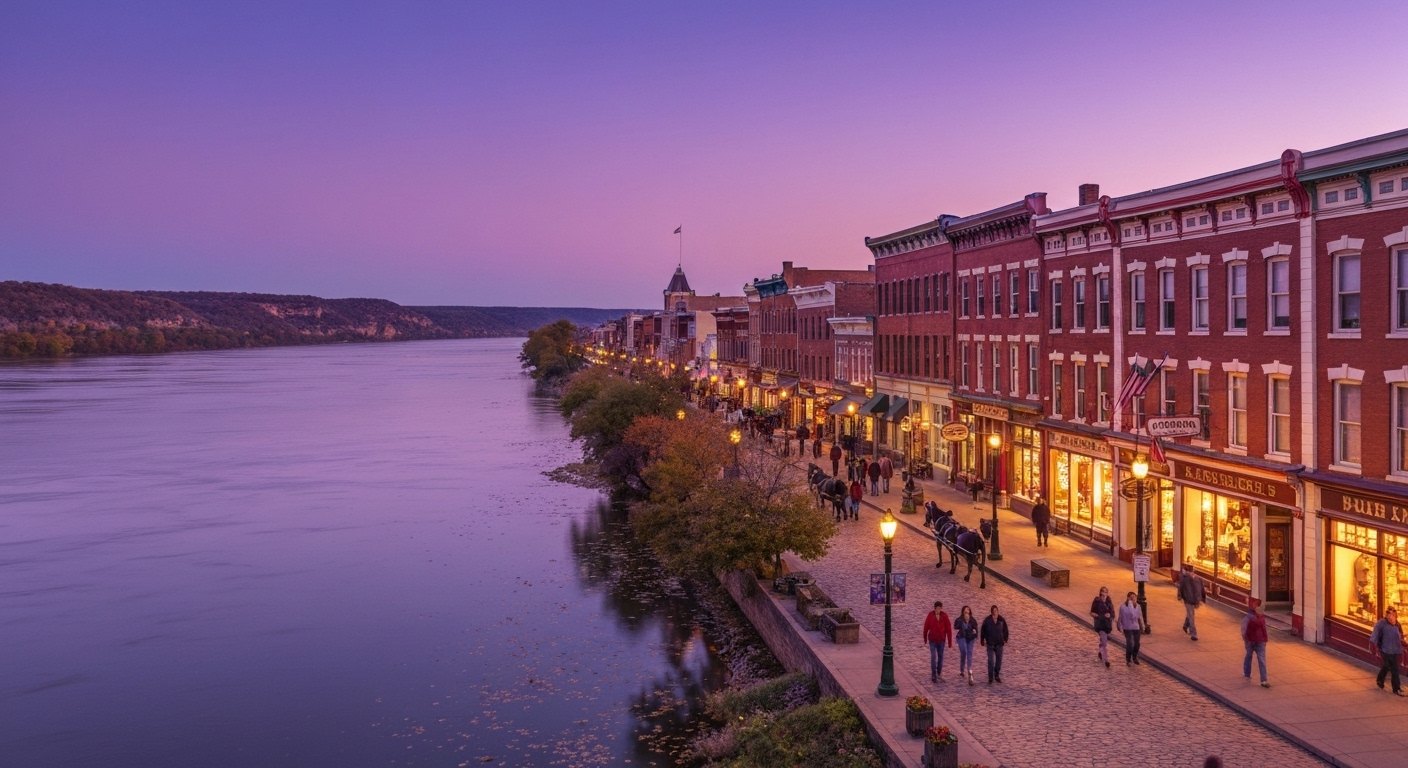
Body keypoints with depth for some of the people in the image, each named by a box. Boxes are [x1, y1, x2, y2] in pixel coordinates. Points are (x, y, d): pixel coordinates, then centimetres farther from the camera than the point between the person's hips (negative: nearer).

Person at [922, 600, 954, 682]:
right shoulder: (930, 615, -12)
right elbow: (926, 627, -1)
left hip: (941, 640, 2)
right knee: (933, 657, -7)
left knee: (940, 657, 12)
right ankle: (933, 675, -3)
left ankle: (939, 673, 27)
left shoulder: (944, 616, -8)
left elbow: (948, 629, -6)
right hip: (932, 640, -2)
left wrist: (950, 642, -6)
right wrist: (925, 638, 7)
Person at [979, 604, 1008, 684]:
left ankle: (997, 675, 30)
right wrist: (982, 641, 1)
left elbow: (1005, 630, 6)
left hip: (999, 644, 2)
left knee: (999, 660, 12)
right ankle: (990, 678, 1)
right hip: (990, 644, -2)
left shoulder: (1002, 620, -8)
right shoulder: (987, 620, -12)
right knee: (990, 661, -7)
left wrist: (1005, 640, 5)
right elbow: (982, 631, -1)